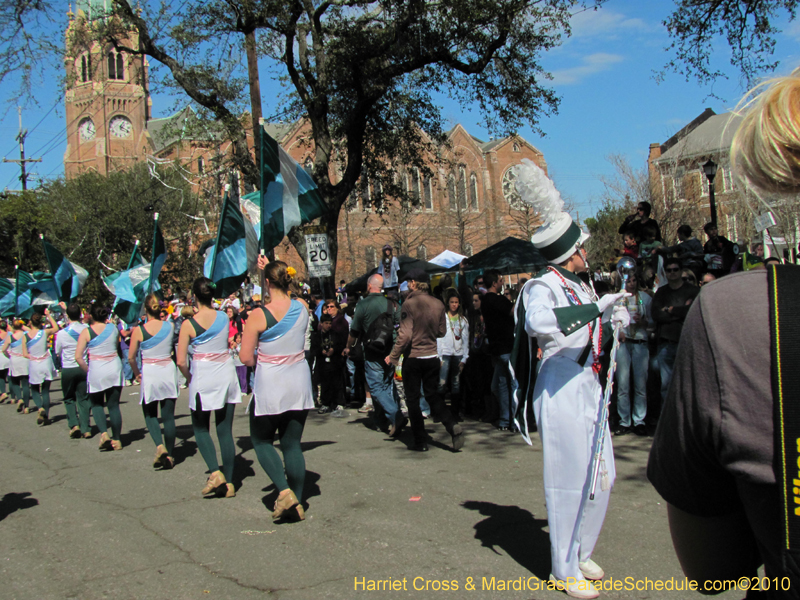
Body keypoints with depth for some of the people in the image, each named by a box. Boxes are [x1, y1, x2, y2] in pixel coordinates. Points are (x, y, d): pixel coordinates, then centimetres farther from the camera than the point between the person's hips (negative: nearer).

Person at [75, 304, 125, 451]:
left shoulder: (86, 332, -5)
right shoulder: (113, 328, 2)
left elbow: (78, 357, -9)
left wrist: (87, 369, 5)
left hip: (96, 371, -2)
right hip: (114, 369, 2)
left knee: (97, 404, 16)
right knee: (114, 405, 8)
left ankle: (104, 433, -4)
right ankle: (116, 440, 10)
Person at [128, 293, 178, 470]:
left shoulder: (139, 330, -9)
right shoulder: (170, 326, -3)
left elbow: (131, 357, -3)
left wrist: (136, 373, 14)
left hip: (150, 374, -2)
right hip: (169, 371, 2)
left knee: (150, 414, 14)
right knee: (168, 415, 9)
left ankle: (159, 446, -9)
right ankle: (169, 455, 12)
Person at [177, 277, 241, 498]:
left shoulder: (189, 324, -11)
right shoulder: (224, 318, 0)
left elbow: (181, 361, -12)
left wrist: (188, 377, 6)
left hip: (203, 379, -4)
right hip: (227, 376, 4)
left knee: (201, 429, 12)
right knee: (225, 430, 9)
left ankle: (215, 473, -7)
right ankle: (229, 482, 11)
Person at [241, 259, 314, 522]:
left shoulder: (258, 316, -16)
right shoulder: (302, 307, -2)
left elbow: (246, 357, -11)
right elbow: (286, 296, 23)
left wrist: (264, 362, 8)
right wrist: (270, 268, 25)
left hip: (270, 385, -4)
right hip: (299, 384, 5)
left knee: (261, 440, 15)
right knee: (292, 443, 13)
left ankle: (284, 491, -2)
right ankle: (296, 503, 15)